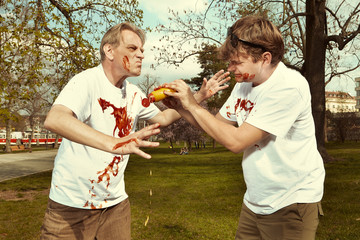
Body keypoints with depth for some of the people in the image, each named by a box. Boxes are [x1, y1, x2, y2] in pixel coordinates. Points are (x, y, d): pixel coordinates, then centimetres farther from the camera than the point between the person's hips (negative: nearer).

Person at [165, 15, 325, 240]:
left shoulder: (288, 87, -23)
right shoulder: (245, 83, 1)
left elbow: (236, 141, -25)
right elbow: (217, 125, 9)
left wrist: (193, 105, -18)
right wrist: (180, 107, -5)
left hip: (292, 203, -7)